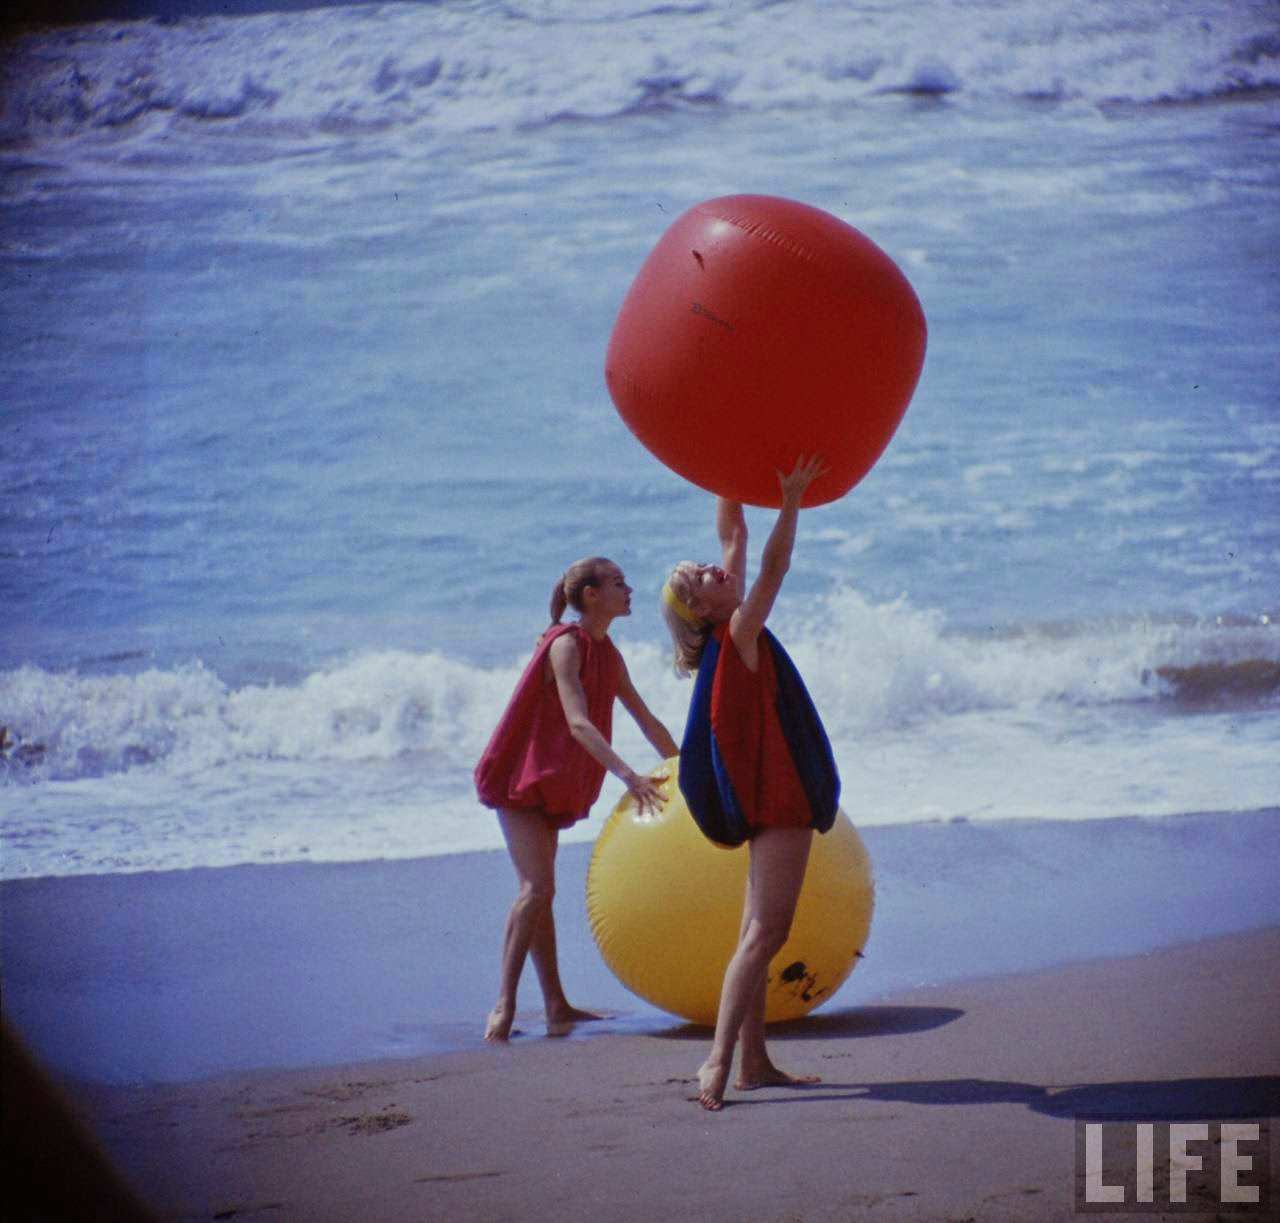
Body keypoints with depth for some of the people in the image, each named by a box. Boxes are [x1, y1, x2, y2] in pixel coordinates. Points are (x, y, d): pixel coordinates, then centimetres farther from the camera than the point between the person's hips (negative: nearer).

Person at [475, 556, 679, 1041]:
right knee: (537, 887, -19)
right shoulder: (565, 646, -20)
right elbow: (578, 722, -32)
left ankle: (556, 1008, 14)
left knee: (539, 890, 11)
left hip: (549, 783, 9)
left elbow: (646, 721, 15)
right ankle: (505, 1004, -19)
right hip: (519, 776, -9)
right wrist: (627, 775, -42)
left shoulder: (608, 655, 8)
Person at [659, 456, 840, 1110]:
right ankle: (718, 1059, -18)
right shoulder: (739, 637, -14)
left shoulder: (735, 633, 7)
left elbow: (735, 535, 13)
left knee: (759, 932, 10)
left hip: (776, 799, 10)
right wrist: (791, 500, -26)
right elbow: (773, 567, -25)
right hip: (779, 797, -10)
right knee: (764, 933, -13)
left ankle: (754, 1062, 13)